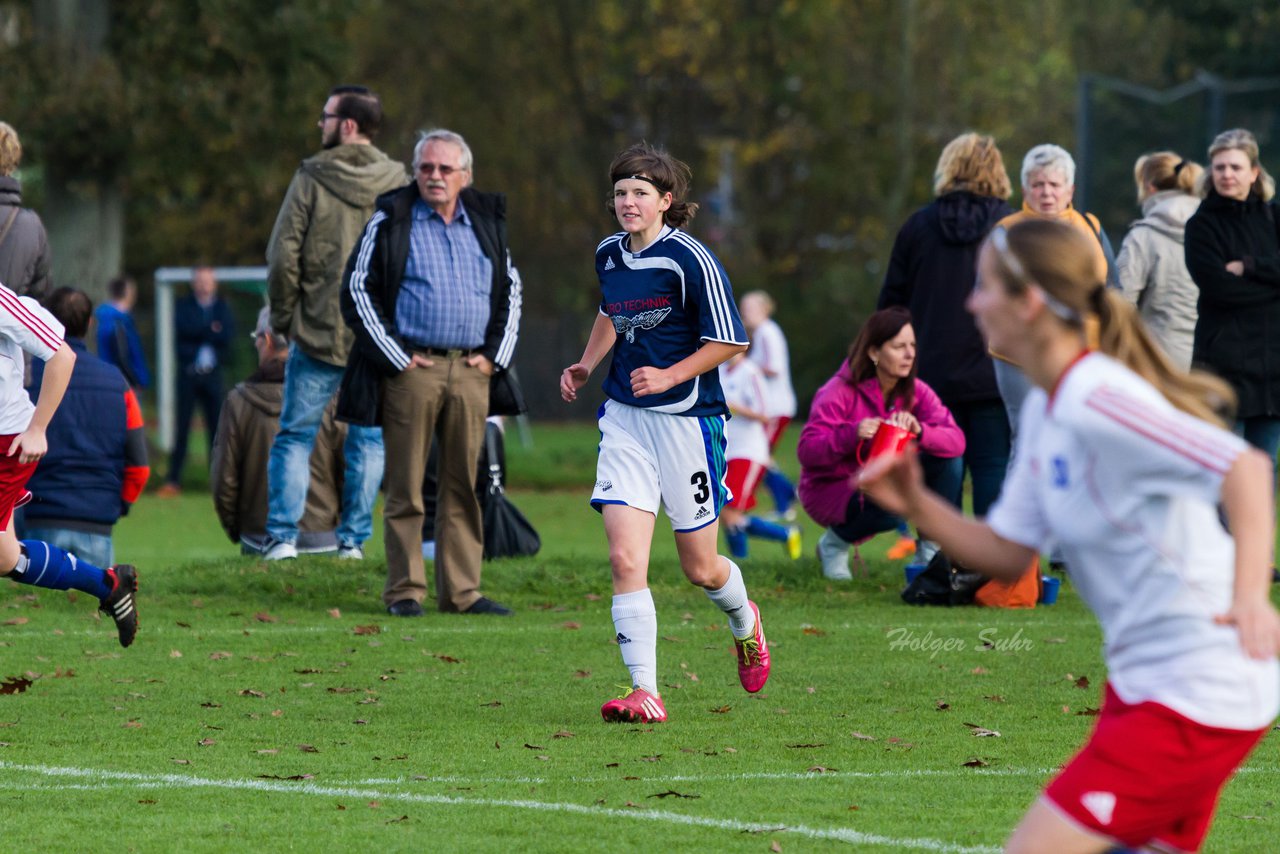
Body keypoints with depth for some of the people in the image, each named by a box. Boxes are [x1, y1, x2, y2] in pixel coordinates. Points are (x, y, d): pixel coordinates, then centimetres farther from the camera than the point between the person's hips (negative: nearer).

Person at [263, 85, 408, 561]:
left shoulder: (312, 179, -7)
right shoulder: (397, 183, 0)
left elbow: (283, 256, -8)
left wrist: (283, 319, 4)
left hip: (318, 331, -2)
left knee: (295, 435, 6)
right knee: (368, 439, 10)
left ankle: (283, 536, -2)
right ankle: (353, 540, 7)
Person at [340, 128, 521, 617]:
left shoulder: (485, 223, 13)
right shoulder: (390, 223, 1)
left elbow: (510, 288, 22)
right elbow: (357, 291, -1)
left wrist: (496, 354, 11)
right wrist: (395, 357, -6)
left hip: (471, 371, 4)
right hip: (412, 369, -4)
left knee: (464, 486, 5)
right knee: (405, 489, -2)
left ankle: (461, 592, 9)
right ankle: (404, 591, 3)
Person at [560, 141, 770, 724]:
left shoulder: (690, 259, -14)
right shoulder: (608, 255, 6)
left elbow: (730, 342, -10)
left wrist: (669, 376, -18)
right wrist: (587, 364, 15)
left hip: (687, 419, -5)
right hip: (624, 418, 5)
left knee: (700, 568, 7)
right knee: (625, 560, -12)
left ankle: (744, 620, 42)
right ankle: (644, 692, -11)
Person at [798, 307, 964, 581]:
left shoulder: (916, 392, -3)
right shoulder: (841, 392, -19)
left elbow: (956, 440, -16)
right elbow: (806, 450, -27)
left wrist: (919, 430, -37)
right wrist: (852, 434, -43)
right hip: (831, 488, -6)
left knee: (947, 462, -17)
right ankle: (834, 542, -4)